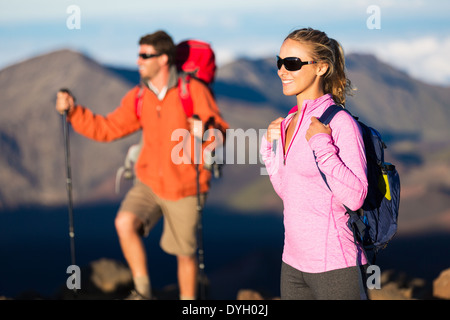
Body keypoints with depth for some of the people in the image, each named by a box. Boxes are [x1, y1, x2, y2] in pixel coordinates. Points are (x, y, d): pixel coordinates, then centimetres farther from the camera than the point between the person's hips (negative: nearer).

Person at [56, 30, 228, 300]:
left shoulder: (194, 91, -14)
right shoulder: (138, 98, 0)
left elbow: (222, 134, -15)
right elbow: (106, 129, 4)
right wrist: (72, 111, -7)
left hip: (185, 189, -4)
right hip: (150, 183, 4)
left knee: (185, 254, 5)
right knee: (125, 222, -22)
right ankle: (143, 292, -9)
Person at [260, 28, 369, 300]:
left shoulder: (340, 123, -13)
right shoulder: (290, 122, 10)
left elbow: (355, 197, -18)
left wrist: (321, 145, -21)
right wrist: (271, 146, 9)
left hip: (333, 264, -8)